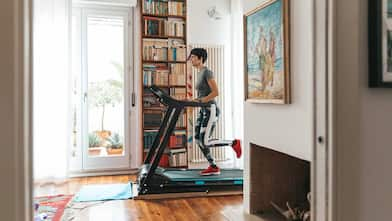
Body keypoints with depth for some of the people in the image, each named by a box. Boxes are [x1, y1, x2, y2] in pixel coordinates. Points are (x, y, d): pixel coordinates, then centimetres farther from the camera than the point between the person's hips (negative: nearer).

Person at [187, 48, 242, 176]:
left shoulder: (207, 72, -14)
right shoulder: (200, 73, 15)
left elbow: (216, 92, -20)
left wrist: (199, 101, -21)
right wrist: (194, 100, 8)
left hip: (211, 110, -10)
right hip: (203, 111, 10)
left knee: (205, 143, -9)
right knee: (198, 140, 5)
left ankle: (234, 143, 6)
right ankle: (213, 167, 14)